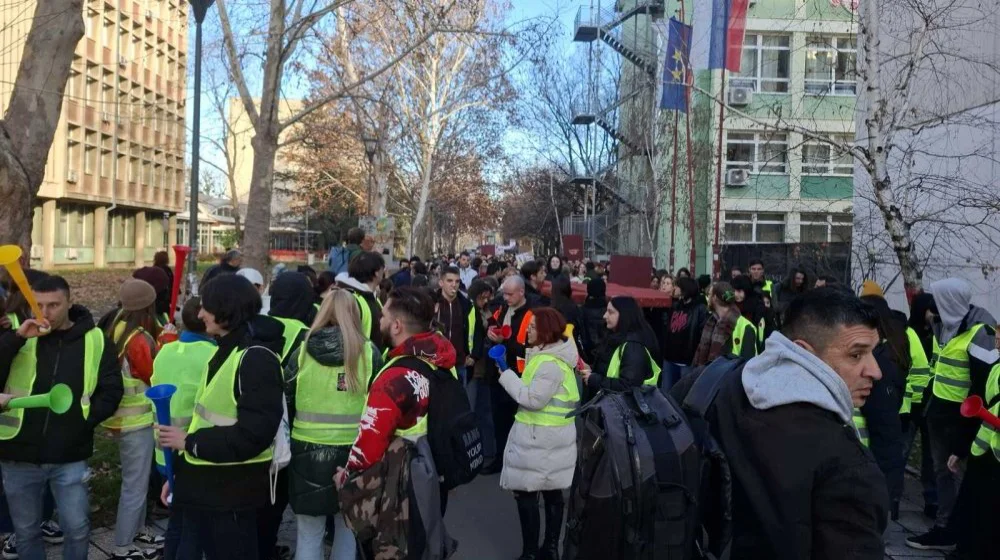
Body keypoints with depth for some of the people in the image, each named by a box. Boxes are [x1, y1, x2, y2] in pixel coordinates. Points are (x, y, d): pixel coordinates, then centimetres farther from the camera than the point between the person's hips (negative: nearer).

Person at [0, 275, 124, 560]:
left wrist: (82, 421, -10)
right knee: (26, 531, 16)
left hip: (69, 456, -1)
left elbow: (111, 391, 1)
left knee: (77, 528, 7)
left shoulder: (95, 341, -2)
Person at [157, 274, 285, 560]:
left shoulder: (256, 358, -18)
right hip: (203, 485, 9)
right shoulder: (225, 351, 13)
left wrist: (189, 442, -16)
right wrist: (178, 474, 13)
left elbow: (252, 435, -24)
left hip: (233, 492, -9)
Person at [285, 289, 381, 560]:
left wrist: (288, 437, 19)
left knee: (308, 534, 10)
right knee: (348, 525, 20)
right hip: (354, 451, 0)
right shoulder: (368, 352, -6)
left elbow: (284, 401, 3)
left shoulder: (303, 351, -4)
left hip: (308, 450, 0)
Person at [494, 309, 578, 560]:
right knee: (552, 492, 14)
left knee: (526, 492, -2)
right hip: (551, 435, 10)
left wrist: (506, 374, -17)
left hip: (540, 437, -10)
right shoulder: (552, 356, 12)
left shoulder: (550, 363, -20)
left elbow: (533, 399, -22)